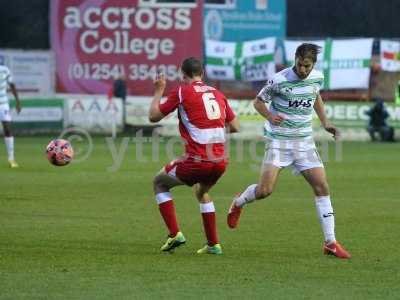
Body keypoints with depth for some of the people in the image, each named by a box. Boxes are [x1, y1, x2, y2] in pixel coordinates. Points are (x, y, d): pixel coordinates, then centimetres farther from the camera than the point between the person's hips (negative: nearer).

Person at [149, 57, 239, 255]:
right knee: (201, 192, 33)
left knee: (159, 183, 18)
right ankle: (213, 244, 26)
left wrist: (158, 91, 16)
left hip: (197, 162, -5)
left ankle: (175, 234, 6)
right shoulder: (217, 94, 13)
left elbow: (153, 117, 3)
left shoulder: (182, 91, -2)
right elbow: (234, 127, 16)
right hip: (220, 162, 5)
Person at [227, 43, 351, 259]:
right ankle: (238, 203, 23)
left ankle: (330, 243, 2)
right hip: (279, 141, -4)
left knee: (322, 187, -5)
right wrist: (269, 115, -22)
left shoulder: (317, 78, 1)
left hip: (304, 142, 4)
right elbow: (258, 101, -2)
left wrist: (325, 123, 14)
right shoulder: (279, 80, -15)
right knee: (264, 190, -13)